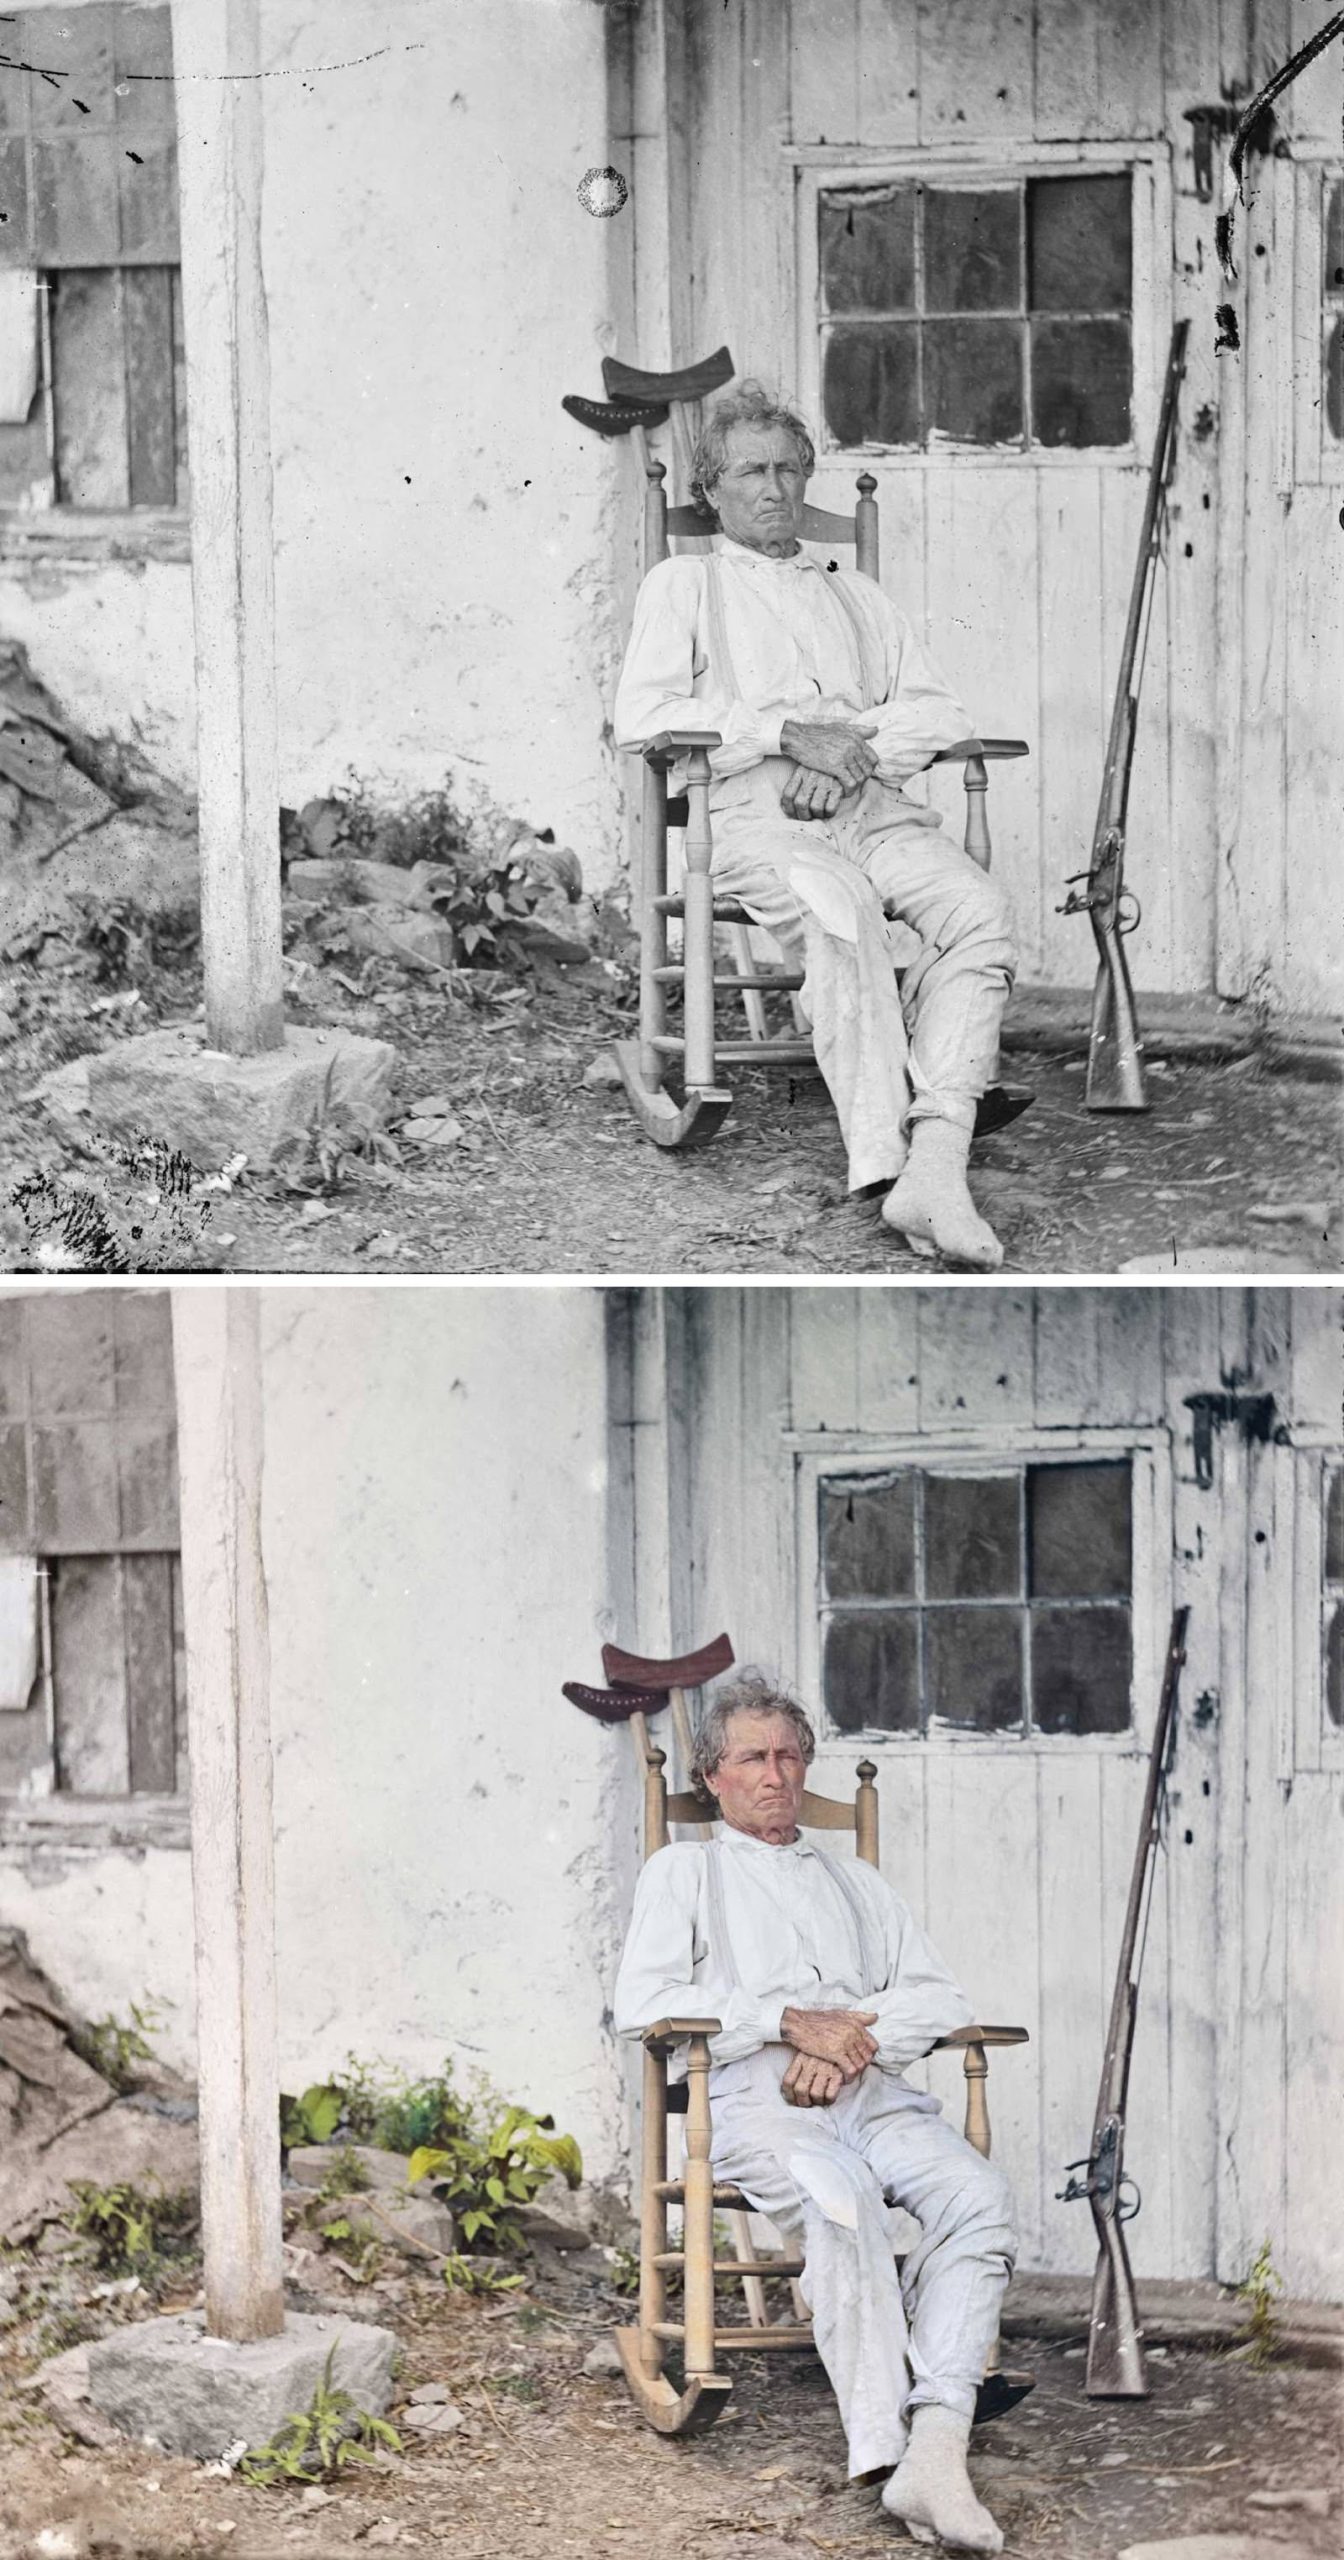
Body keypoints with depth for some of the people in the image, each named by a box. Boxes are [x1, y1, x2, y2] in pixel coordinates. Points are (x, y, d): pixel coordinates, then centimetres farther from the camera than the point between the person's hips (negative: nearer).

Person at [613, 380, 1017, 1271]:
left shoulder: (855, 594, 33)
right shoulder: (684, 584, 21)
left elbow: (941, 711, 20)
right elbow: (644, 714, 3)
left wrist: (859, 747, -3)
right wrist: (787, 735, -8)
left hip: (875, 803, 4)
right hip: (752, 808, -4)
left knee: (979, 905, -30)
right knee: (840, 909, -39)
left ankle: (937, 1157, -44)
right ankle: (886, 1162, -46)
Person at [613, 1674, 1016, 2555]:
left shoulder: (855, 1880, 32)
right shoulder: (685, 1871, 21)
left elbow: (941, 1999, 19)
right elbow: (644, 2002, 2)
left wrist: (852, 2036, -3)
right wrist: (792, 2021, -7)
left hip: (875, 2091, 4)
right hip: (756, 2096, -4)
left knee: (979, 2191, -30)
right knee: (838, 2199, -39)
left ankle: (937, 2441, -42)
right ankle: (888, 2452, -43)